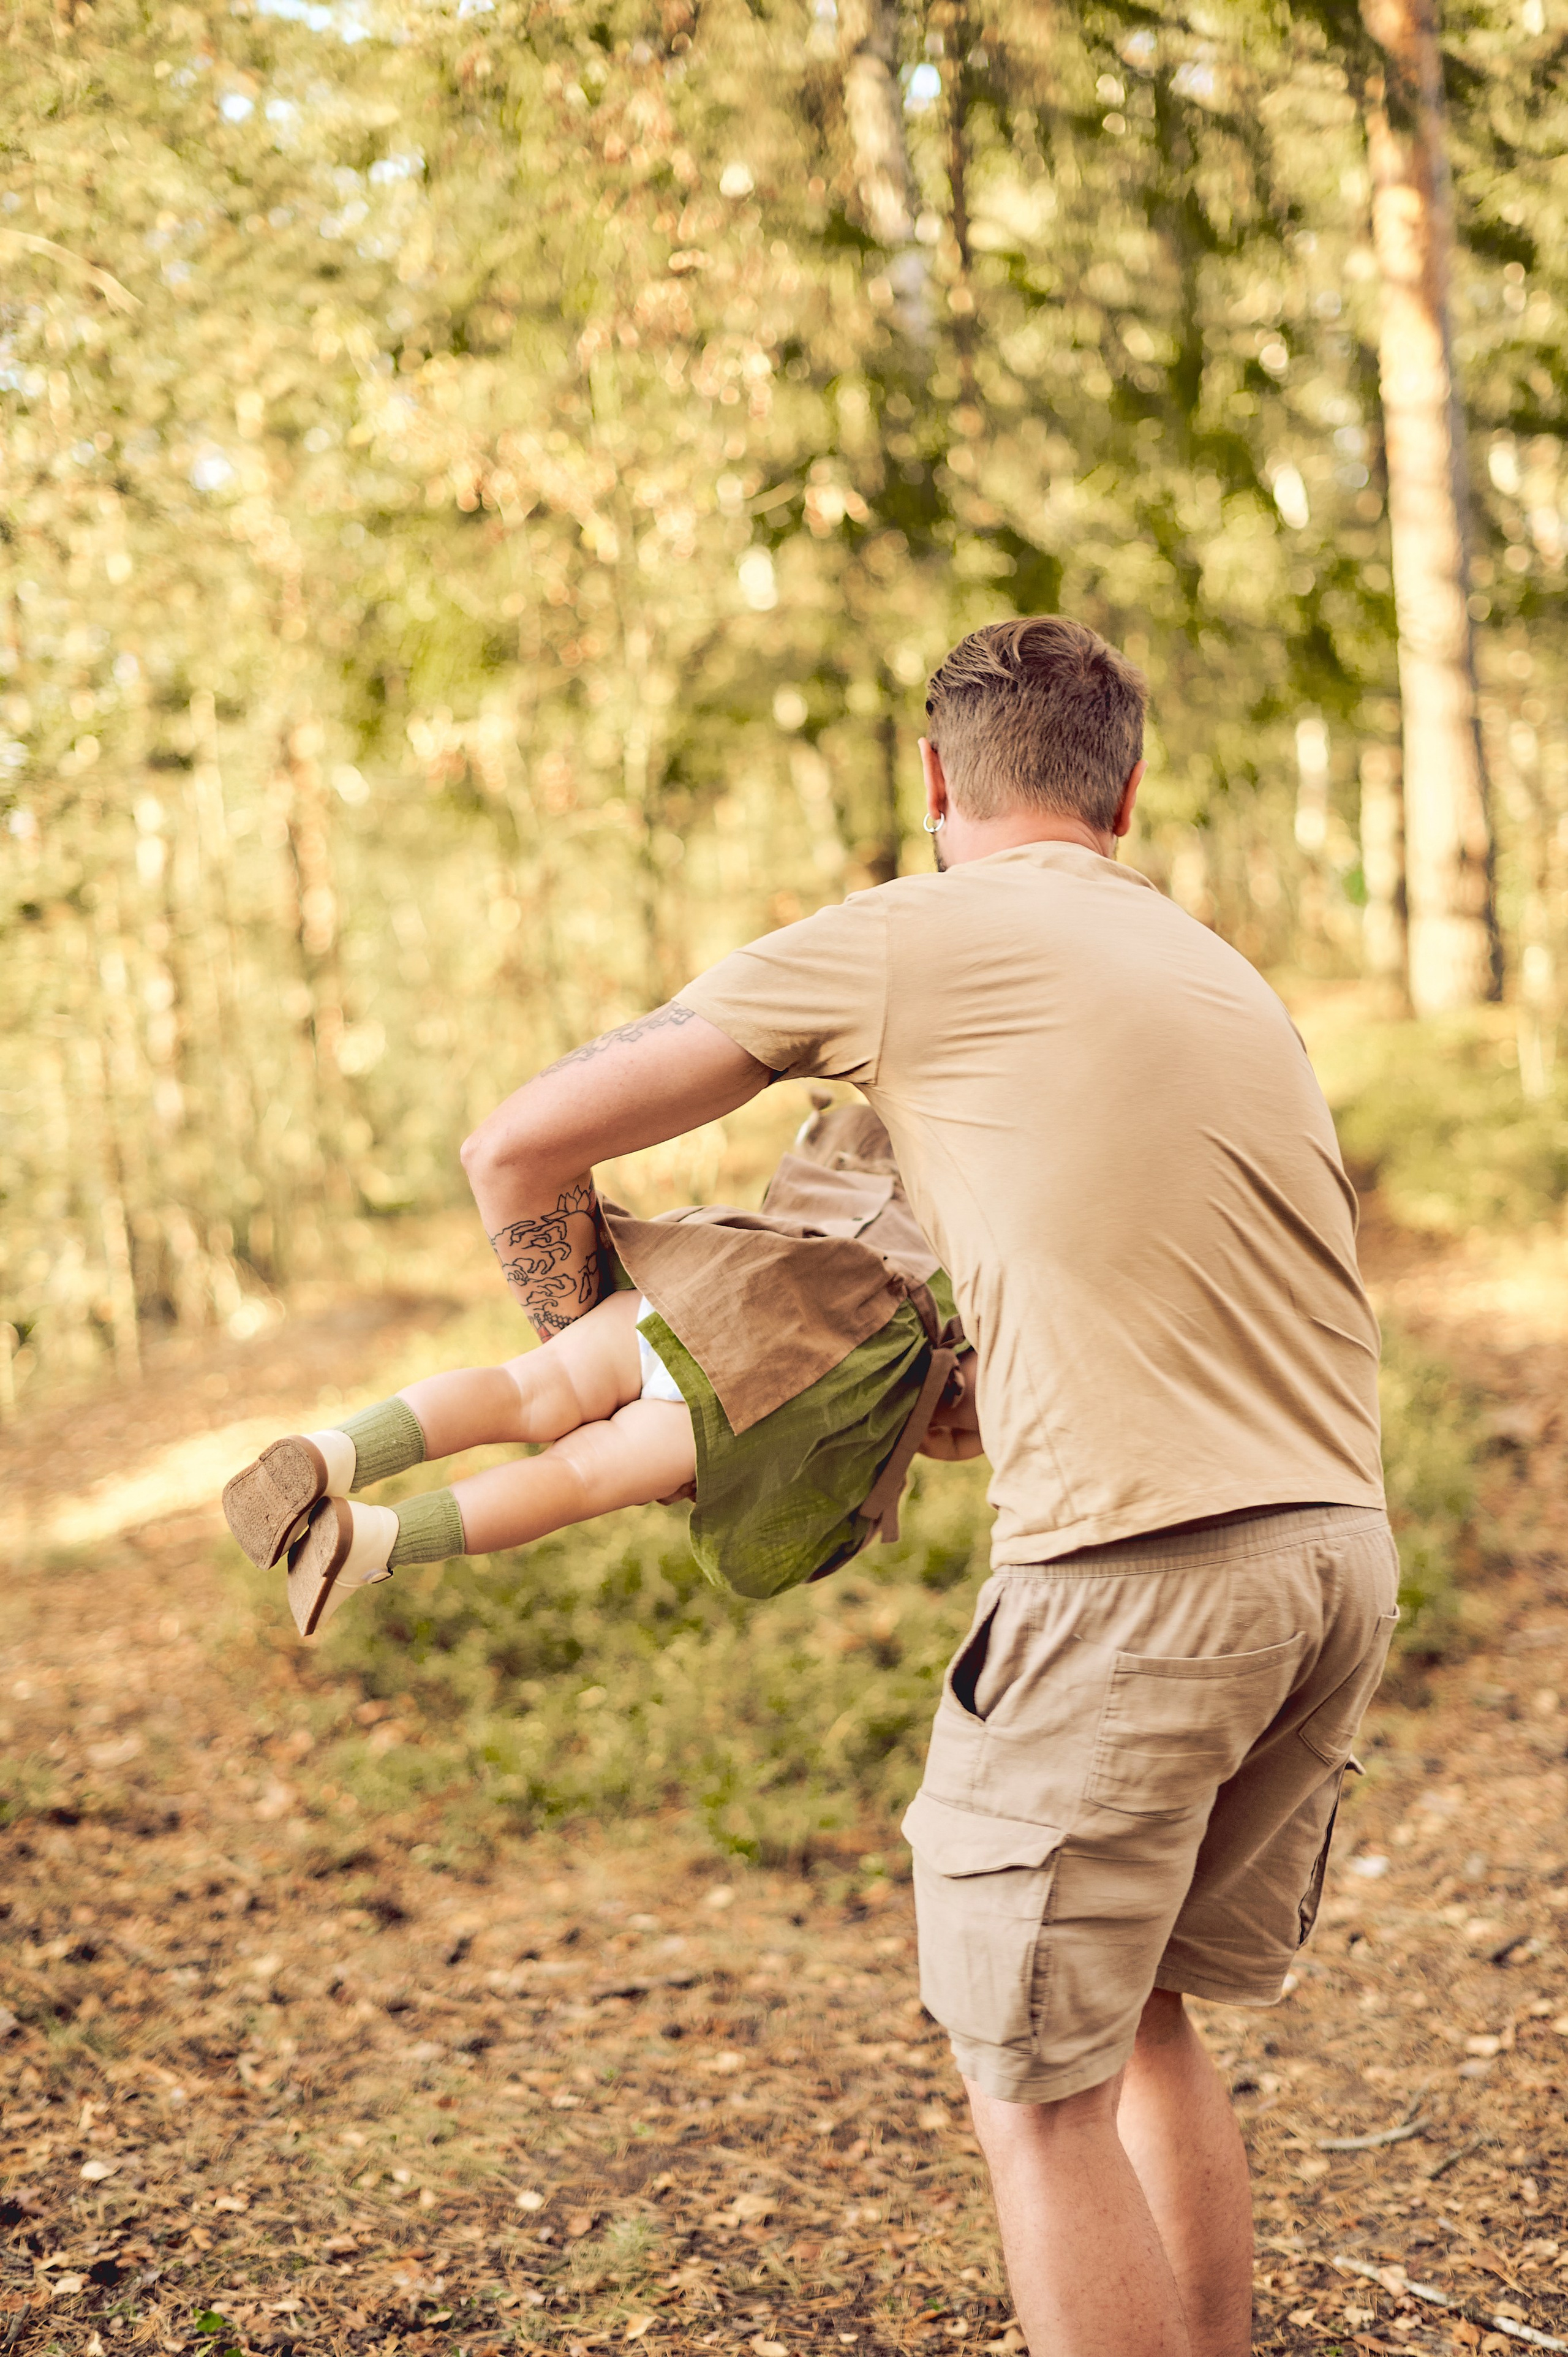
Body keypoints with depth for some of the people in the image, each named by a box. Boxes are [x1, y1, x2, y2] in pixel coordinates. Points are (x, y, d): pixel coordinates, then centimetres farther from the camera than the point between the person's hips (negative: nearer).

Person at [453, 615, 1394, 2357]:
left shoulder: (895, 940, 4)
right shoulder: (1224, 975, 23)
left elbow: (521, 1150, 7)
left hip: (1134, 1562, -7)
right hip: (1341, 1546, 7)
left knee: (1038, 2085, 6)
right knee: (1140, 2014, 23)